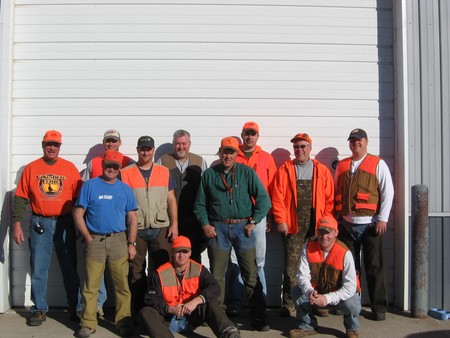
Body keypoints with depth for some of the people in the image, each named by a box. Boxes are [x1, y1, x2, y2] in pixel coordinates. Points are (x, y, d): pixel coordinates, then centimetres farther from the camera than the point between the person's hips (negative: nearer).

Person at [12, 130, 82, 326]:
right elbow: (21, 198, 4)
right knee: (38, 269, 4)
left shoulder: (69, 167, 3)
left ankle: (75, 308, 16)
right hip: (39, 223, 1)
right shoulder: (31, 168, 5)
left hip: (65, 223, 0)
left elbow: (79, 196, 3)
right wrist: (17, 224, -2)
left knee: (69, 268, 6)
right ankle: (39, 309, 16)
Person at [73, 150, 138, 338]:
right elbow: (78, 214, 0)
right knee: (91, 284, 4)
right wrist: (89, 238, -4)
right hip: (94, 240, -1)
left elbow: (132, 218, 8)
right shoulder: (90, 186, 2)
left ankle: (123, 322, 11)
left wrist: (131, 244, 1)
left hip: (118, 240, 1)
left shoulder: (125, 188, 9)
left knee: (122, 284, 1)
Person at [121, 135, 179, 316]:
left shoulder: (164, 172, 9)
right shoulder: (125, 173, 3)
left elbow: (171, 200, 9)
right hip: (135, 229, -1)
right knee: (136, 271, 6)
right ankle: (137, 310, 16)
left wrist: (174, 224, 1)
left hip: (161, 228, 1)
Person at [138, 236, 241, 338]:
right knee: (145, 313, -26)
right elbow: (152, 299, -5)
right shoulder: (160, 273, -3)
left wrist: (196, 301, -28)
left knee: (211, 304, -23)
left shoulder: (199, 269, 1)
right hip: (168, 319, 0)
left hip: (191, 318, 1)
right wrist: (170, 309, -22)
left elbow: (215, 288, -12)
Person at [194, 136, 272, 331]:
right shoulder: (209, 174, 5)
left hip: (242, 227, -1)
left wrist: (253, 222, -6)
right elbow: (200, 203, 10)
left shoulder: (247, 172, 1)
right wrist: (205, 224, 0)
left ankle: (258, 317, 9)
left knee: (251, 275, 0)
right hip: (217, 229, 1)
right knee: (217, 275, 8)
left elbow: (263, 199, -1)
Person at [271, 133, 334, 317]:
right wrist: (281, 220, -7)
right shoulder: (285, 170, 6)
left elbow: (329, 198, 6)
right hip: (292, 226, -1)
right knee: (291, 264, 0)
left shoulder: (322, 170, 9)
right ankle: (288, 304, 9)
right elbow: (277, 196, 0)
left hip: (316, 226, 2)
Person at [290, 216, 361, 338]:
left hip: (341, 294, -3)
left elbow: (350, 287, -27)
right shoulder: (308, 247, -15)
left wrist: (328, 298, -37)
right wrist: (310, 292, -35)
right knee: (296, 292, -19)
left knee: (351, 305, -33)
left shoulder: (344, 253, -26)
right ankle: (307, 326, 7)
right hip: (317, 291, 3)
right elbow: (302, 275, -15)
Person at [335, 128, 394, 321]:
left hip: (370, 225, -4)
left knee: (374, 268, 1)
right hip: (346, 224, 4)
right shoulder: (341, 166, 12)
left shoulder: (378, 164, 1)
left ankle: (379, 308, 12)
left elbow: (388, 192, -4)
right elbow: (336, 193, 16)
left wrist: (382, 219, -11)